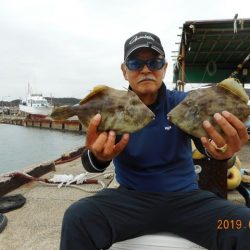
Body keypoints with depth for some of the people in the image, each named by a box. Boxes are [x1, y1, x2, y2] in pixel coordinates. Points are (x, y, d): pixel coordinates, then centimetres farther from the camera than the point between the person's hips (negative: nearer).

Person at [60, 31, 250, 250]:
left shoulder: (184, 103, -1)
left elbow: (206, 137, -19)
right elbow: (90, 163, -16)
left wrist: (220, 149, -44)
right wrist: (98, 156, -41)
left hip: (185, 197, 1)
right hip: (131, 197, 0)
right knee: (77, 218, -26)